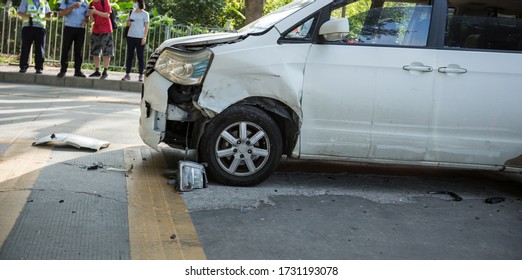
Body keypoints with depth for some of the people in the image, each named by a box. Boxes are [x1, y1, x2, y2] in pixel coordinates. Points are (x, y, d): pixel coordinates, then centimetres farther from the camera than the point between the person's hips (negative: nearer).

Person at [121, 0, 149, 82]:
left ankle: (141, 75, 2)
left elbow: (146, 26, -1)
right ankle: (127, 74, 8)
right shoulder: (132, 12, 12)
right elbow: (128, 24, 17)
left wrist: (144, 37, -10)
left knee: (140, 57, -2)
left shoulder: (145, 14, 0)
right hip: (130, 37, 4)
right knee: (129, 56, 4)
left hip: (140, 38, -4)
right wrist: (128, 21, -6)